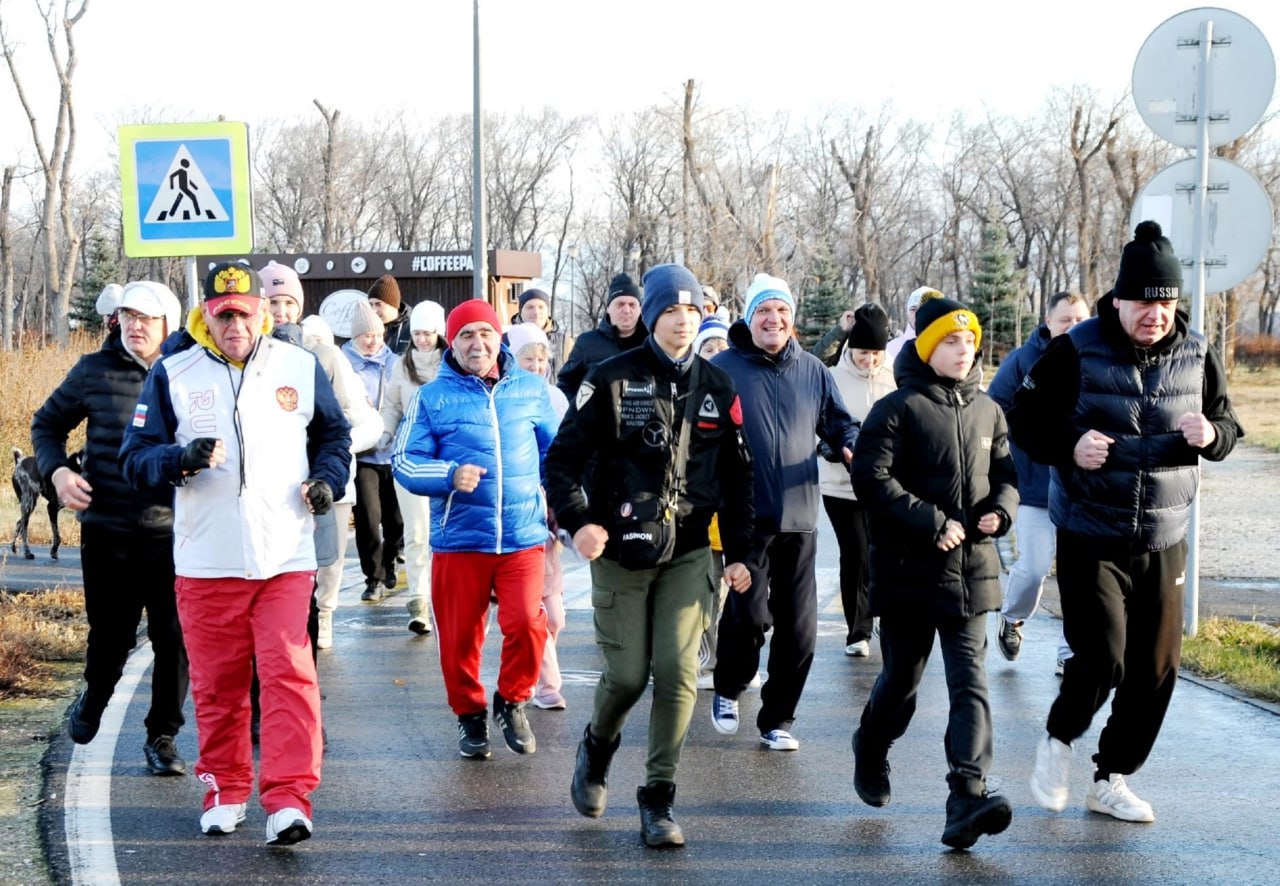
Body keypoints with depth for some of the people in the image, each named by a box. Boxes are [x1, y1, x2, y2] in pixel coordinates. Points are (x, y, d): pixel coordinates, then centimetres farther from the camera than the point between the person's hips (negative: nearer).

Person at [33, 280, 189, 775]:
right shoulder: (95, 371, 1)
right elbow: (47, 424, 13)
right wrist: (57, 470, -4)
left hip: (171, 530, 0)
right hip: (107, 529, 0)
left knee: (173, 639, 0)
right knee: (110, 636, 9)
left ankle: (163, 736, 16)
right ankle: (94, 698, 41)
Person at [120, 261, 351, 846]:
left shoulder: (301, 368, 6)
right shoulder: (172, 376, 3)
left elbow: (333, 434, 19)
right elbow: (136, 457, 1)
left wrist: (327, 478, 0)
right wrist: (182, 460, -19)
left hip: (285, 557, 0)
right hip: (205, 562, 1)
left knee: (289, 673, -10)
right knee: (216, 683, 8)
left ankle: (288, 798, -7)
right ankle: (225, 790, 25)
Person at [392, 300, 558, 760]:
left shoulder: (531, 389, 8)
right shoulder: (433, 396, 3)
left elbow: (555, 451, 20)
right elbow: (405, 462, -1)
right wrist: (450, 475, -18)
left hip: (523, 535, 0)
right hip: (458, 538, 0)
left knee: (527, 622, -14)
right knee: (459, 636, 5)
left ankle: (511, 701, 13)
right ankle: (470, 714, 29)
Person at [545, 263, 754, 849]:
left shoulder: (717, 388, 7)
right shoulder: (613, 379, -4)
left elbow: (736, 475, 14)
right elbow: (563, 456, -4)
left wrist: (739, 552, 12)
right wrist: (576, 521, -18)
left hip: (687, 552, 3)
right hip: (619, 551, -2)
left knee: (677, 672, -6)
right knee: (627, 675, 0)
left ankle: (658, 800, 7)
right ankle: (596, 750, 34)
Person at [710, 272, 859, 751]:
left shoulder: (812, 370, 10)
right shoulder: (723, 367, 0)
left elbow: (839, 422, 18)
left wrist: (854, 447, -4)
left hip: (799, 515, 4)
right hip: (747, 514, -4)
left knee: (799, 627, 5)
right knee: (750, 613, -10)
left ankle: (777, 719, 21)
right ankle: (728, 689, 20)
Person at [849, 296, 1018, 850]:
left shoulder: (987, 411, 11)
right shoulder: (898, 409, -6)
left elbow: (1006, 473, 21)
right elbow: (871, 478, -14)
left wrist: (999, 509, -2)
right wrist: (933, 523, -18)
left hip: (972, 569, 3)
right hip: (909, 569, -3)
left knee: (970, 680, -8)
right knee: (902, 675, 11)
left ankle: (967, 796, -15)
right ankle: (871, 751, 40)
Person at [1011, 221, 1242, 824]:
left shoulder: (1196, 355, 1)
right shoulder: (1076, 351, -10)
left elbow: (1229, 425, 13)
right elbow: (1025, 419, -3)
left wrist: (1210, 435, -11)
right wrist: (1070, 447, -22)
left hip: (1164, 541, 5)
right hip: (1090, 540, -4)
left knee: (1156, 668, 8)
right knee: (1102, 657, -14)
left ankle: (1111, 780, 26)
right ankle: (1058, 738, 18)